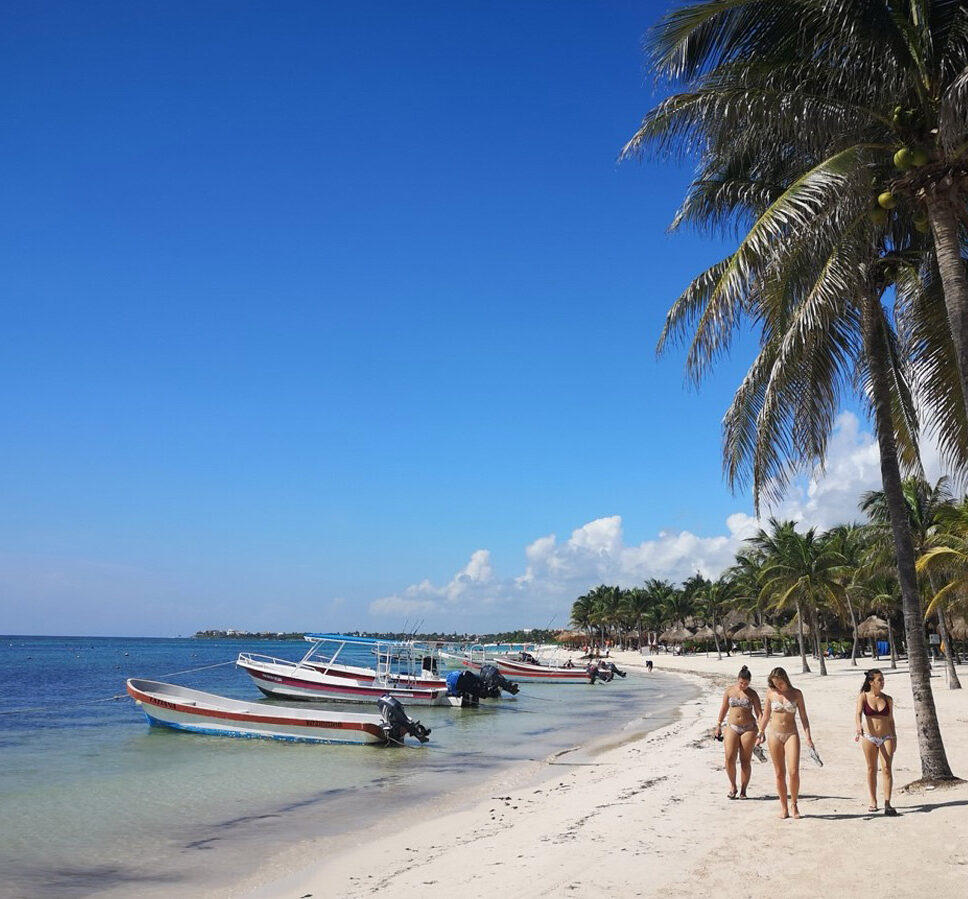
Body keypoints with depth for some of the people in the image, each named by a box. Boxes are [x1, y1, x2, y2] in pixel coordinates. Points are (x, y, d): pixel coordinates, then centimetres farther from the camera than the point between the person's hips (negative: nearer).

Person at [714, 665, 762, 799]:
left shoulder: (752, 694, 0)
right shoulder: (729, 691, 4)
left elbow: (759, 713, 0)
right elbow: (724, 709, 11)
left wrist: (761, 731, -9)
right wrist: (718, 726, 10)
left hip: (749, 728, -1)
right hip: (732, 727, 1)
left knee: (745, 761, 1)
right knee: (729, 758, -8)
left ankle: (743, 790, 14)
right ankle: (732, 786, 12)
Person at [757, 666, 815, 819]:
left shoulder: (796, 694, -1)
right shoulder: (771, 693, 1)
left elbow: (803, 716, 2)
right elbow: (766, 714, 12)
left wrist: (808, 736, -6)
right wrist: (761, 732, 17)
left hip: (791, 735, -1)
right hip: (774, 734, 1)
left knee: (793, 772, -12)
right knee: (780, 774, 4)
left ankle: (793, 804, 9)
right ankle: (783, 807, 16)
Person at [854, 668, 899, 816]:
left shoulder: (888, 699, 4)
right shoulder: (863, 697, -4)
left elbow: (891, 720, 11)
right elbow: (858, 713, -17)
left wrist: (894, 740, 10)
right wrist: (859, 728, -35)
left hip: (886, 737, 1)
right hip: (869, 737, -1)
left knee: (887, 769, -9)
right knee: (871, 769, 8)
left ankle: (887, 804, -8)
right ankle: (873, 802, 19)